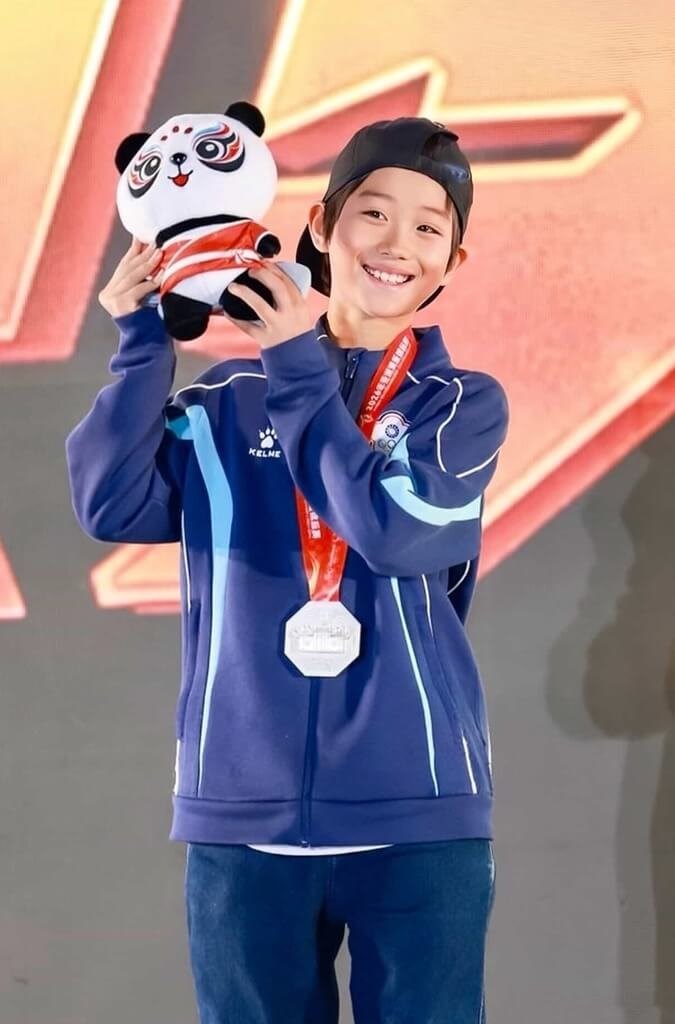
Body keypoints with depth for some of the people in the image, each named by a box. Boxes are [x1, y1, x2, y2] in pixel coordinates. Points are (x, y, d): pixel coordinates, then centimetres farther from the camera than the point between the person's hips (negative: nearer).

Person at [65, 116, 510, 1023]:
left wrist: (301, 373, -8)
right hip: (244, 819, 1)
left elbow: (398, 530, -13)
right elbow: (112, 505, -6)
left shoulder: (465, 405, 5)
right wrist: (144, 346, -10)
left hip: (418, 821, -1)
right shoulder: (225, 404, 9)